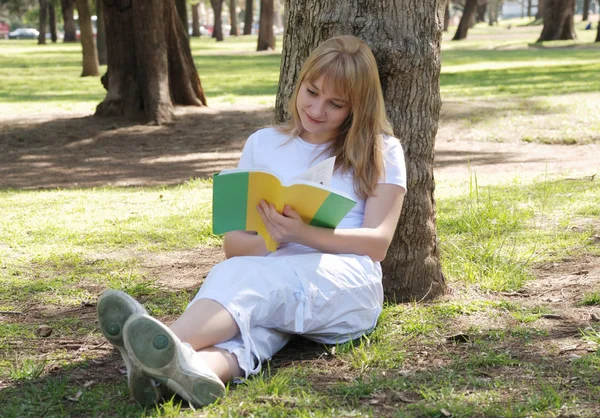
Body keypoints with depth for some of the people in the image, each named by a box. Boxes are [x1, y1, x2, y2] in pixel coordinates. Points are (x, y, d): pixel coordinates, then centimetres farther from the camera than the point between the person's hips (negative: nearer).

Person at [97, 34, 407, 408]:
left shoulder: (380, 152, 12)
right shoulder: (263, 144, 20)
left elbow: (377, 243, 0)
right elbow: (234, 244, 15)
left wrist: (303, 234, -19)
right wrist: (271, 240, -11)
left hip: (348, 284, -3)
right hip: (268, 279, 3)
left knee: (244, 276, -37)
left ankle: (167, 347, -66)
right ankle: (200, 367, -72)